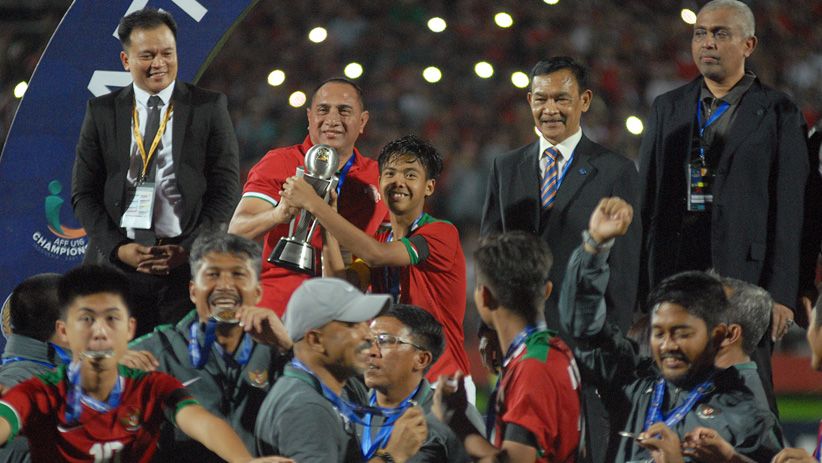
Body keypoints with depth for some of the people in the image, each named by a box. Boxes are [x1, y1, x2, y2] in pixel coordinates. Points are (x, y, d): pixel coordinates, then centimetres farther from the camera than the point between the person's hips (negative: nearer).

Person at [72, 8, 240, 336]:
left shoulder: (210, 108, 7)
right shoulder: (102, 112, 10)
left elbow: (226, 189, 4)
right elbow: (83, 192, 8)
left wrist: (189, 249, -8)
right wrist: (118, 248, -6)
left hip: (191, 264, -1)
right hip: (117, 264, 1)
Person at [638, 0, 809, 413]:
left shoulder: (778, 113, 3)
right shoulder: (667, 109, 14)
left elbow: (791, 208, -1)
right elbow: (645, 201, 13)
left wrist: (782, 292, -8)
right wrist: (638, 288, 6)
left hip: (745, 274, -3)